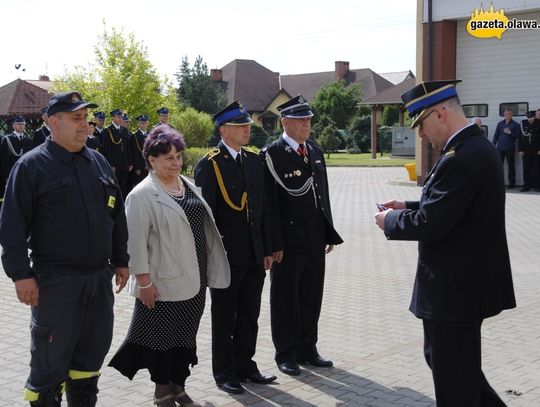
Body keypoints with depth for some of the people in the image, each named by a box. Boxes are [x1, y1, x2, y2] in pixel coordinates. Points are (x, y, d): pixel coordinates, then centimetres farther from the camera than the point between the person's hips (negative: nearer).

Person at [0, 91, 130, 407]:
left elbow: (117, 215, 17)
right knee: (51, 359, 2)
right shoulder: (32, 165, -7)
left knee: (93, 350, 16)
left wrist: (121, 261, 15)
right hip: (55, 281, -6)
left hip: (100, 276, 6)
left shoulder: (99, 162, 11)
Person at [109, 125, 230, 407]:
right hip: (163, 281, -6)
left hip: (194, 279, 6)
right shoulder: (142, 195, -12)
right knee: (162, 335, 6)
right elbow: (135, 241, -14)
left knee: (186, 334, 14)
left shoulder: (188, 185, 9)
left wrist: (206, 271, 14)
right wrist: (143, 281, -17)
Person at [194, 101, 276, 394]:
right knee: (224, 318, 8)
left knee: (249, 316, 15)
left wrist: (267, 249, 9)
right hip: (226, 256, -6)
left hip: (254, 256, 6)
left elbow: (262, 207, 11)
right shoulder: (209, 165, -10)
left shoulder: (254, 161, 9)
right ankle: (224, 373, 21)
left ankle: (245, 365, 30)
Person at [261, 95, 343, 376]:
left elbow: (323, 194, 15)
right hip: (289, 242, -6)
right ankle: (286, 354, 18)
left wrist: (329, 232, 12)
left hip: (315, 240, 6)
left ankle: (307, 349, 27)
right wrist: (276, 243, -15)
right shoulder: (272, 154, -9)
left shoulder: (315, 151, 12)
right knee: (286, 298, 6)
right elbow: (270, 202, -12)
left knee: (312, 296, 13)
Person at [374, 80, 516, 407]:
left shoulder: (460, 159, -24)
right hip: (466, 281, 10)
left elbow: (428, 226, -25)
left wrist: (390, 220, -7)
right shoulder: (477, 146, 9)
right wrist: (408, 207, 9)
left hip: (455, 289, -10)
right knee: (441, 357, 23)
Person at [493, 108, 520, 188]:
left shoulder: (515, 124, 2)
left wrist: (509, 132, -16)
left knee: (511, 166, 4)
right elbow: (496, 135, 13)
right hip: (500, 148, 3)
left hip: (510, 149, -3)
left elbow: (518, 135, -4)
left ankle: (511, 183, 10)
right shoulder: (500, 124, 12)